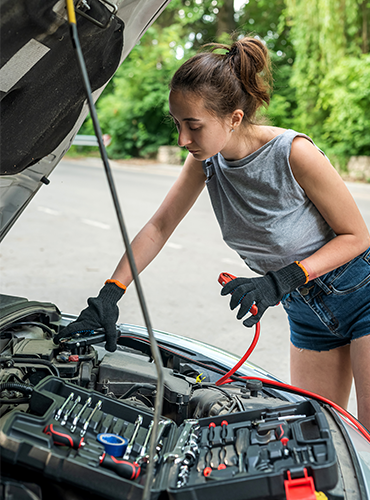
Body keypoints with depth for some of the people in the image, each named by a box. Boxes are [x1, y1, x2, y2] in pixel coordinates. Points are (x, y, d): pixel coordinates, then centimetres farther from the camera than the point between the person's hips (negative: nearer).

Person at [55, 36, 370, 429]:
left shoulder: (293, 153, -26)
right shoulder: (206, 161, -9)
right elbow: (158, 227, -1)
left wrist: (281, 281, -27)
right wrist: (108, 297, -7)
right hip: (307, 312, 5)